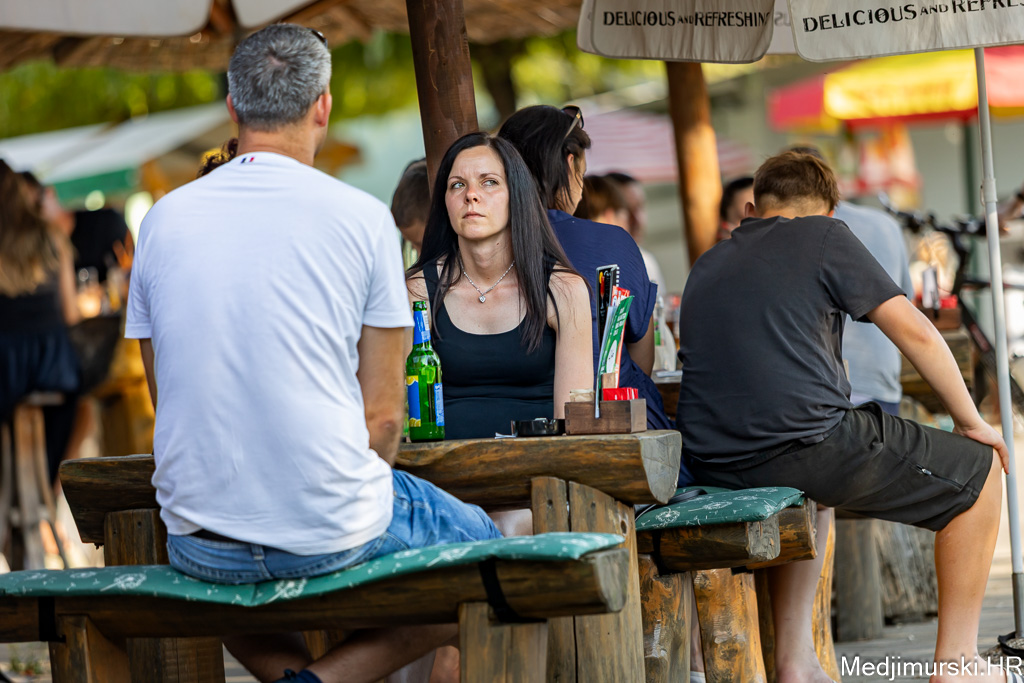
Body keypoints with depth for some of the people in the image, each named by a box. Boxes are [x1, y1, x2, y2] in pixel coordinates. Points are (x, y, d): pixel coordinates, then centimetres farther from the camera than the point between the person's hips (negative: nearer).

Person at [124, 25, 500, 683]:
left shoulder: (164, 218, 4)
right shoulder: (362, 217, -6)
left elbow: (169, 400, 11)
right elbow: (383, 412, -5)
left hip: (199, 542, 4)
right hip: (332, 528, -4)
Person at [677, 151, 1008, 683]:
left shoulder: (706, 266, 22)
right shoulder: (823, 236, 4)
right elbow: (915, 332, 0)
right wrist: (971, 422, 11)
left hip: (713, 465, 7)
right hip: (804, 444, -7)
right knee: (978, 470, 12)